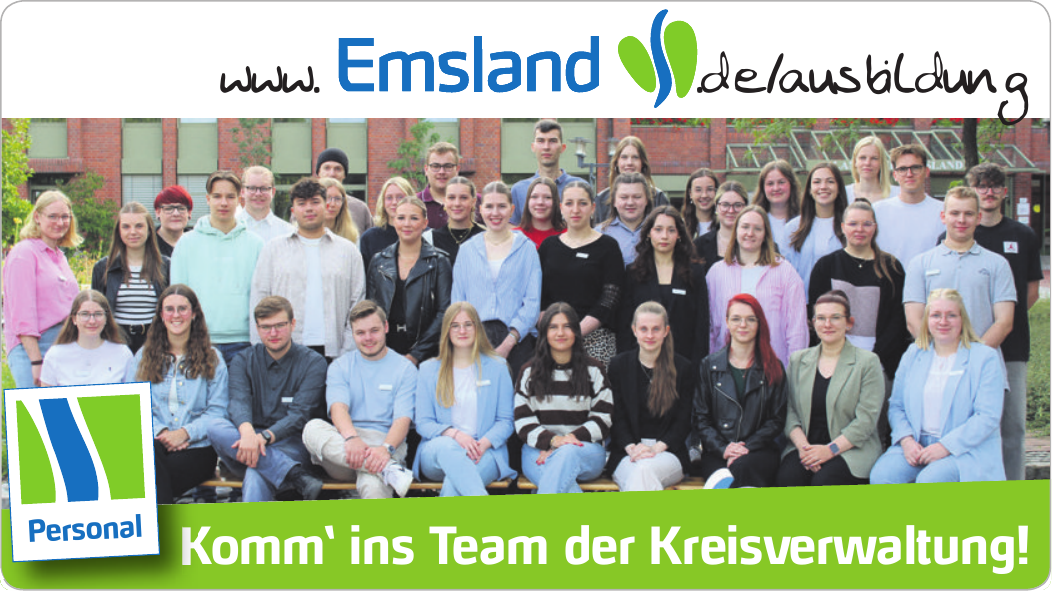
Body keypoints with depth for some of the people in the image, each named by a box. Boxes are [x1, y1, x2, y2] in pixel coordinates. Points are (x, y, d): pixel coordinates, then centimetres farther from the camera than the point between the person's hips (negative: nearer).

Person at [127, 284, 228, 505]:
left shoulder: (212, 359, 14)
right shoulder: (144, 357, 20)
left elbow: (218, 411, 4)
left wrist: (185, 433, -13)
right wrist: (160, 432, -10)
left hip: (196, 448, -1)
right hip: (153, 443, 2)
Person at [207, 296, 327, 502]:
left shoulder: (313, 363, 5)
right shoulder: (243, 361, 12)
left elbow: (299, 414, -9)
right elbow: (238, 402, -8)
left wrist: (264, 437, -27)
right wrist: (247, 431, -32)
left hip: (291, 448, -3)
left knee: (256, 473, -36)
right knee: (216, 428, -29)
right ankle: (296, 477, -38)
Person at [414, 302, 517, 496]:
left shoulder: (497, 367, 15)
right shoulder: (429, 370, 16)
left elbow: (506, 421, 10)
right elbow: (423, 423, 9)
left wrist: (484, 443, -12)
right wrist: (455, 434, -13)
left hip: (484, 452, 0)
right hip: (436, 451, 0)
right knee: (447, 447, -39)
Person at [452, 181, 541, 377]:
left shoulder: (526, 249, 7)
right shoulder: (467, 250, 14)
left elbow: (532, 304, 1)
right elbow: (457, 301, 12)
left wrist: (508, 343, -10)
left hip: (515, 342, -1)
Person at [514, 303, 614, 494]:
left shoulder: (593, 370, 12)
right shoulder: (529, 373, 14)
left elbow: (603, 420, 5)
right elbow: (523, 421, 5)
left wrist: (569, 440, -11)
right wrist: (552, 440, -15)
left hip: (586, 451, 0)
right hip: (539, 451, 1)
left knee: (567, 455, -39)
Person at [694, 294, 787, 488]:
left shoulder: (773, 369, 11)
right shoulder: (709, 365, 12)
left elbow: (777, 420, 7)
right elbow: (700, 418, 8)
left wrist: (747, 447, -9)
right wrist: (723, 448, -9)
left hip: (759, 451, 0)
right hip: (716, 454, 0)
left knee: (743, 467, -35)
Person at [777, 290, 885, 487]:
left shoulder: (868, 362, 4)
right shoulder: (797, 360, 15)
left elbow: (866, 419, -5)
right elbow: (789, 410, 8)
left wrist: (831, 449, -16)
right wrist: (802, 445, -11)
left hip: (852, 449, -3)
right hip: (806, 446, 3)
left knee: (824, 481, -33)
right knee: (788, 477, -30)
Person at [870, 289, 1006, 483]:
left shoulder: (985, 358, 1)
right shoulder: (912, 355, 15)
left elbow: (988, 417, -7)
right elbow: (896, 406, 15)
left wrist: (946, 446, -17)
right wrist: (906, 440, -6)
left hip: (965, 450, -4)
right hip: (916, 445, 4)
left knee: (930, 480, -34)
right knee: (882, 474, -26)